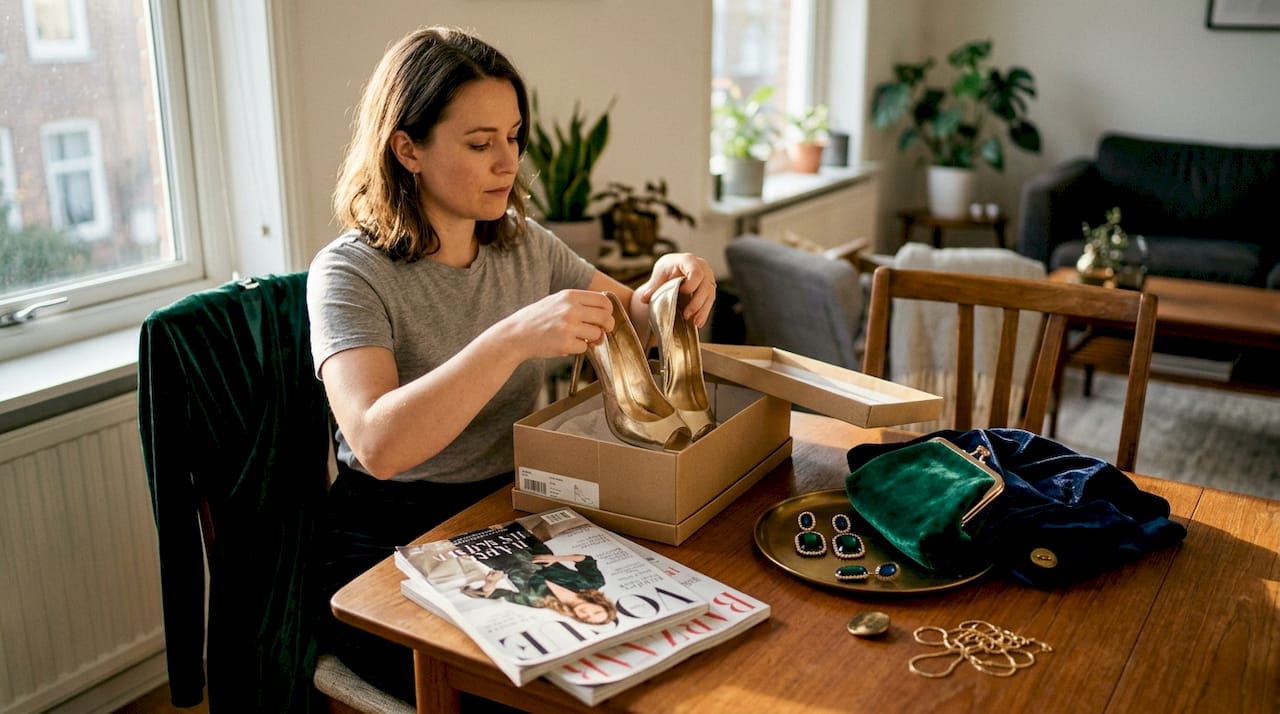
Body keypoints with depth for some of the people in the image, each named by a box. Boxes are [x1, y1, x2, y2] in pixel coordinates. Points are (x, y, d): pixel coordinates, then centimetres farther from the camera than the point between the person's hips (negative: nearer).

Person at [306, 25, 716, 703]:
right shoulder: (350, 273, -15)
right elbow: (378, 443, -30)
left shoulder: (524, 244, 5)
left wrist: (668, 279, -8)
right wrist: (514, 338, -39)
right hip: (389, 547, -5)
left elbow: (632, 321, 15)